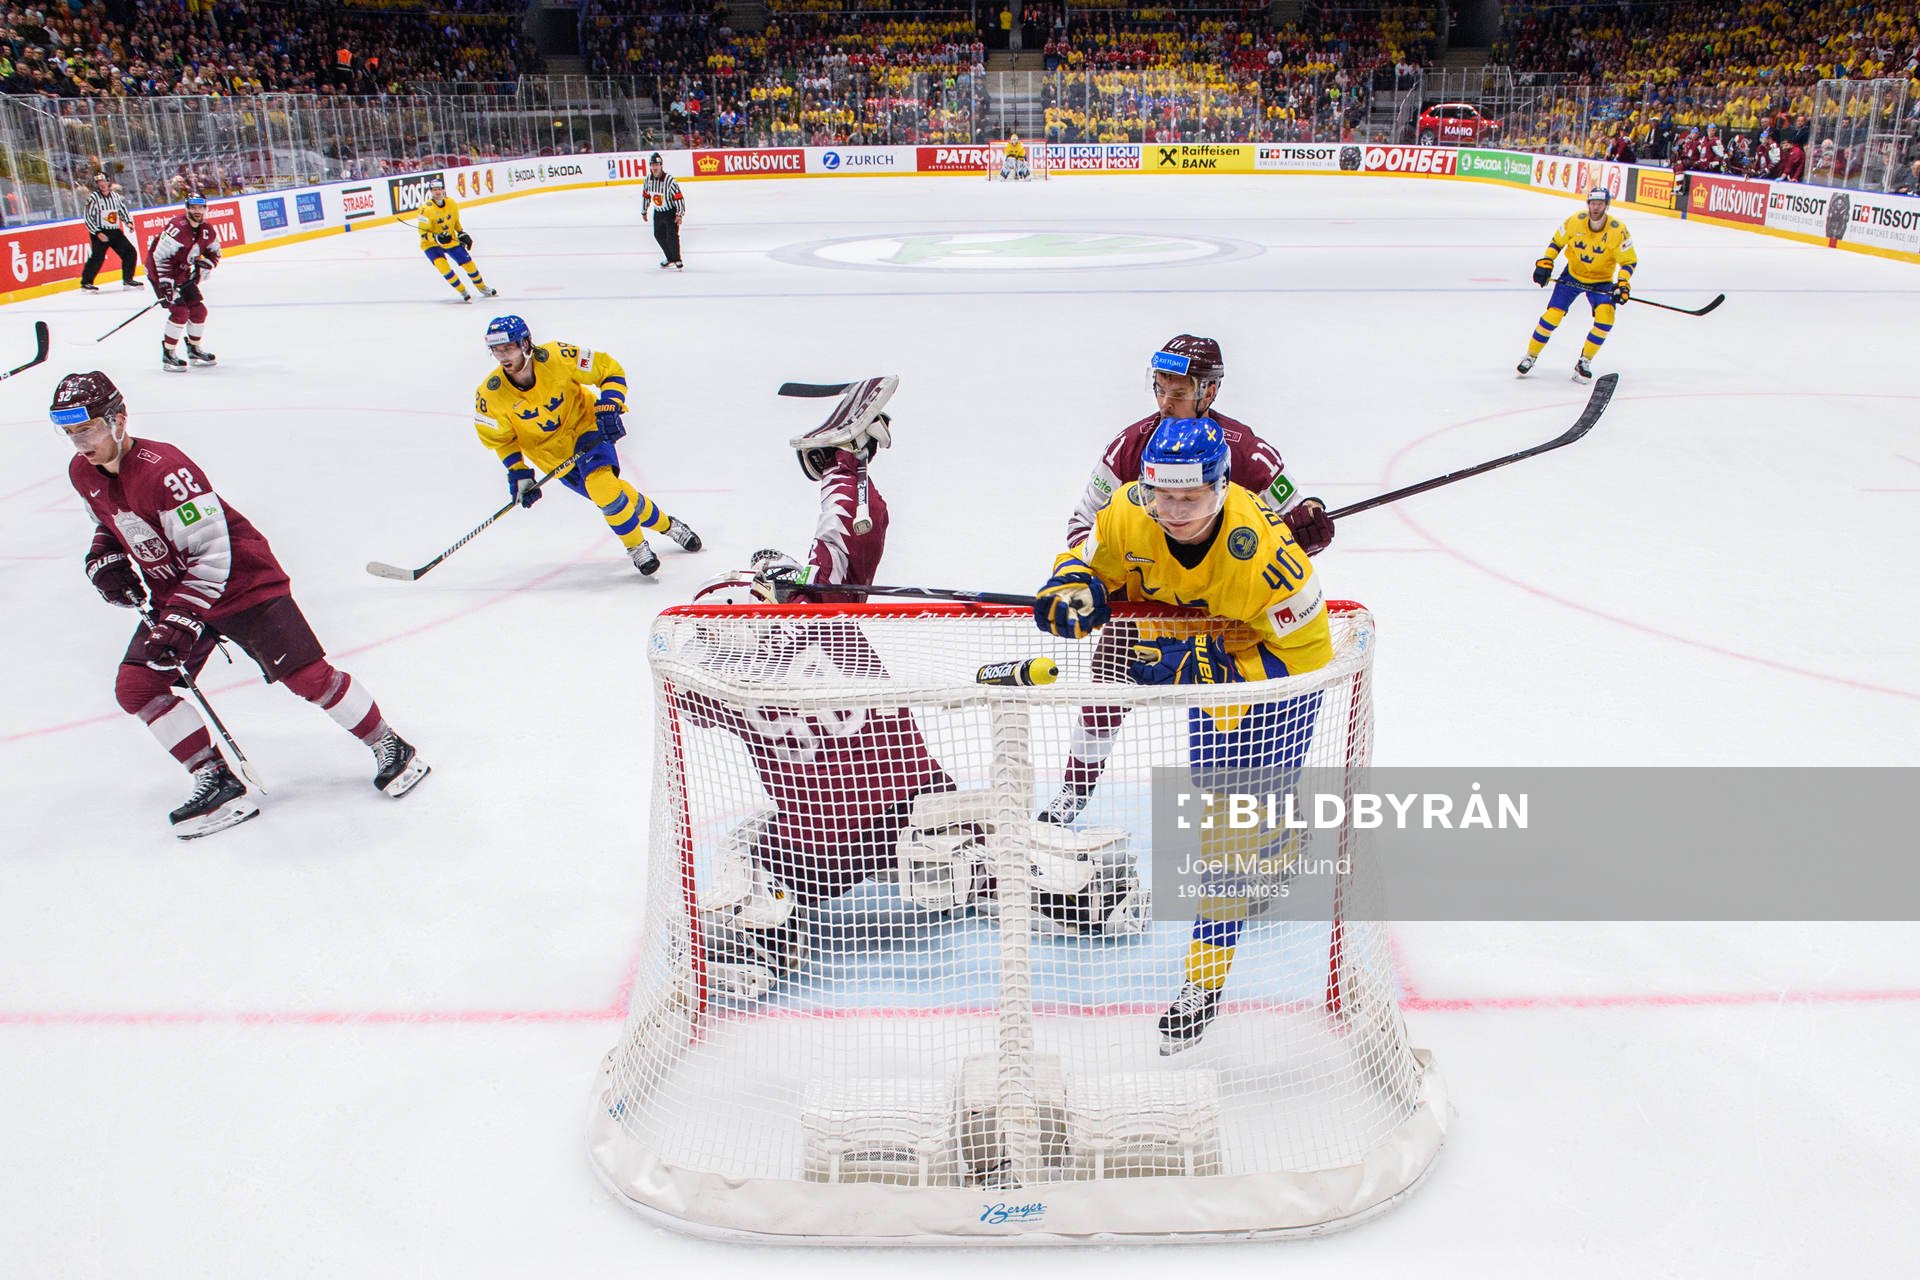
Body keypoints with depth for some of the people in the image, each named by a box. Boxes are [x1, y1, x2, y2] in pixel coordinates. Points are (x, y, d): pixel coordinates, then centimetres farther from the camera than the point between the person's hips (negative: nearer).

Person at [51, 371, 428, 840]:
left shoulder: (163, 470, -27)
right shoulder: (83, 473, -1)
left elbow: (212, 554, -27)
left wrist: (183, 618, -31)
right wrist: (104, 558, 1)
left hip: (240, 579, -8)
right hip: (171, 592, 8)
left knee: (306, 674, -11)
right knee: (137, 687, -4)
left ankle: (390, 747, 6)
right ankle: (217, 783, 3)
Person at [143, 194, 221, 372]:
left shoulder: (207, 230, -3)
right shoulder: (177, 229, -27)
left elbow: (214, 252, 13)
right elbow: (161, 257, -26)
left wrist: (204, 265, -7)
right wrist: (166, 283, -28)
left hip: (182, 273, 8)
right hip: (159, 271, -8)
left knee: (199, 310, 8)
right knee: (180, 311, -17)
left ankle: (194, 349, 28)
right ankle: (168, 355, -8)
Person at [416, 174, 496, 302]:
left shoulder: (452, 204, -7)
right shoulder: (426, 209, -25)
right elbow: (423, 233, -23)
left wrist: (462, 234, 6)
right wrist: (437, 238, -37)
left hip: (450, 241, 5)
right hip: (431, 244, -5)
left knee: (468, 263, 4)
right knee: (443, 265, -25)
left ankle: (483, 288, 27)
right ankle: (463, 291, -10)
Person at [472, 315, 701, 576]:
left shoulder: (556, 357, -26)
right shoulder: (491, 395, -20)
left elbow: (610, 369, -13)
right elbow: (500, 439, -2)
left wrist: (610, 406, -26)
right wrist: (518, 474, -11)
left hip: (586, 426, -2)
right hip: (553, 452, 2)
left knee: (601, 483, -26)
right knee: (608, 495, -6)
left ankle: (637, 545, -3)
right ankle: (664, 524, 19)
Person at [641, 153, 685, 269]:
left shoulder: (670, 181, -24)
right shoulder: (648, 179, -6)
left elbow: (679, 198, -21)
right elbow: (645, 195, 8)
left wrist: (680, 215, -24)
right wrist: (644, 211, 15)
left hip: (671, 212, -6)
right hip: (658, 212, 6)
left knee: (672, 237, -13)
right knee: (659, 236, 13)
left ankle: (677, 260, 6)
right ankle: (670, 258, 31)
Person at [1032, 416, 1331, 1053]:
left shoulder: (1263, 548, -38)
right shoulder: (1131, 512, -24)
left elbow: (1303, 655, -31)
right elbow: (1089, 555, -5)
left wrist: (1198, 666, -39)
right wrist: (1073, 588, -29)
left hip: (1280, 661, -6)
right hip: (1206, 653, 6)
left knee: (1235, 817, -11)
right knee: (1218, 786, 22)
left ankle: (1207, 976, 0)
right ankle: (1278, 854, 56)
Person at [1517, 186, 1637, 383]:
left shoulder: (1618, 230, -20)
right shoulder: (1575, 222, -16)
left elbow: (1629, 261, -13)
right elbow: (1557, 242, 2)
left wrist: (1623, 284, -27)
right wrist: (1545, 263, -9)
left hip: (1601, 281, 0)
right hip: (1572, 275, 1)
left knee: (1605, 317, -21)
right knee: (1553, 314, -11)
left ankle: (1584, 361, -4)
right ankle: (1531, 356, 8)